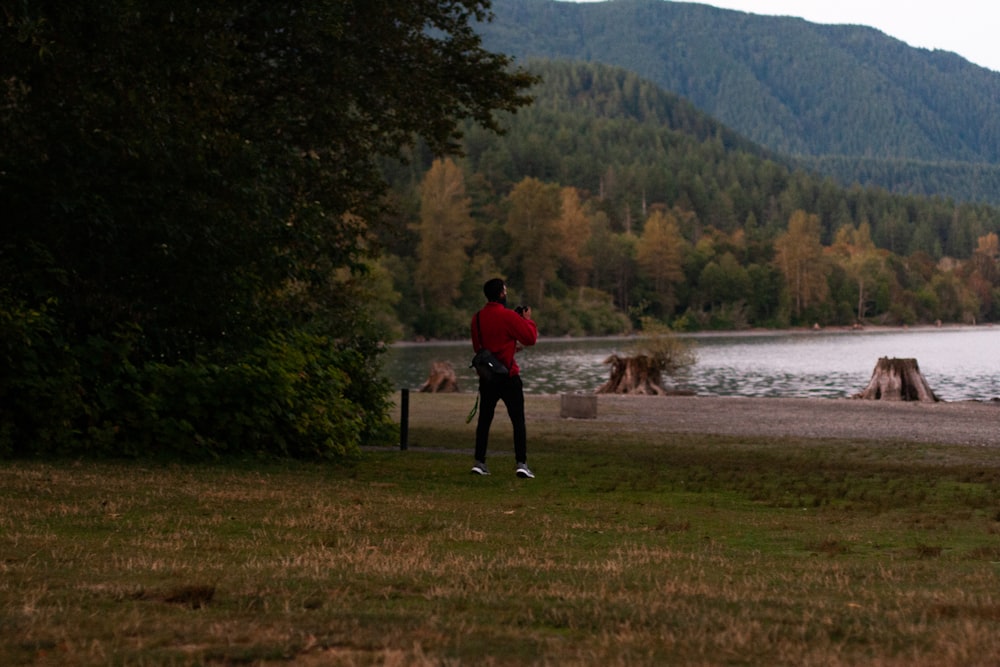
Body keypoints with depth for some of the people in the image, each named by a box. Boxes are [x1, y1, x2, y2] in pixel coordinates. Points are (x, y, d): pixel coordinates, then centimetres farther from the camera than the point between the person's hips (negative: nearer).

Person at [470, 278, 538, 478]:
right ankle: (521, 463, -9)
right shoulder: (508, 316, -13)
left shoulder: (477, 318, 5)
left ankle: (479, 462, 11)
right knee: (518, 420, -1)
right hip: (508, 377, -5)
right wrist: (527, 320, 7)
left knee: (484, 420, 13)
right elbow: (530, 338, -10)